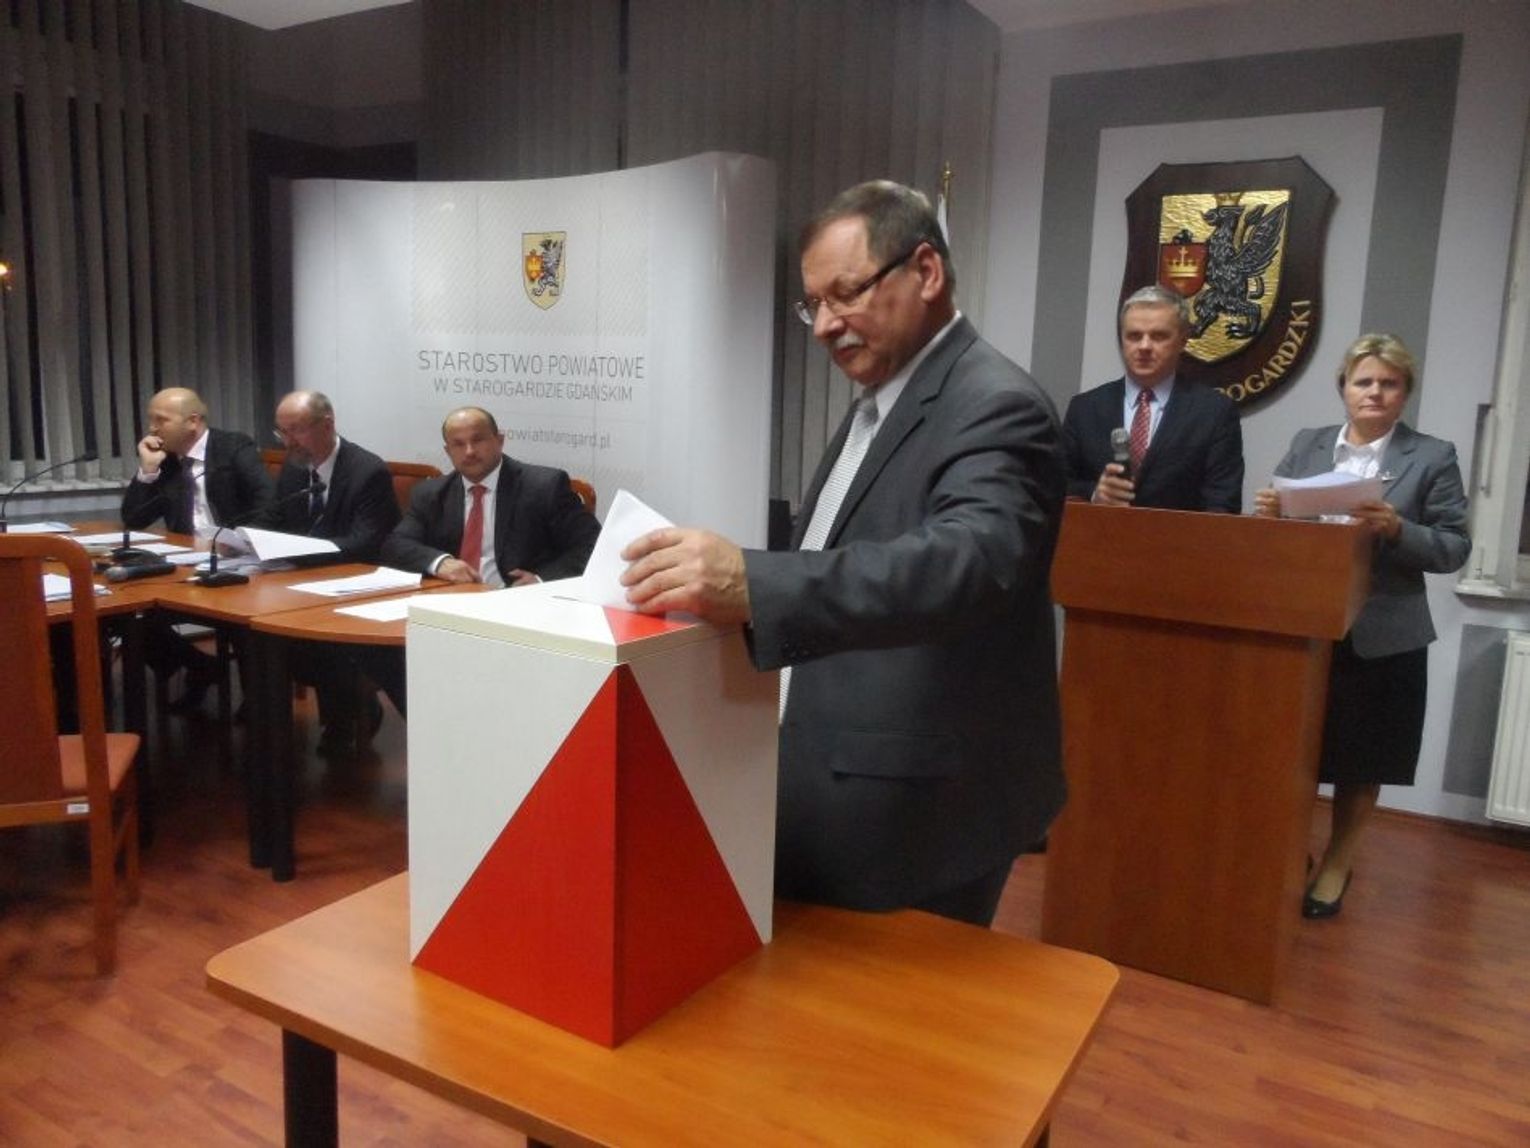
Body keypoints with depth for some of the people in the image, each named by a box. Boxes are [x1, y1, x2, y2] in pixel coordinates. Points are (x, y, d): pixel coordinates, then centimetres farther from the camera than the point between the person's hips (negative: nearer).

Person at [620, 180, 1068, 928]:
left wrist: (754, 584, -47)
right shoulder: (878, 404, 12)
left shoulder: (995, 408, -17)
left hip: (913, 816, -9)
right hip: (832, 793, 9)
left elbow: (968, 559, -36)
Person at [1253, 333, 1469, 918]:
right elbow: (1275, 525, 7)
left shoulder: (1433, 457, 0)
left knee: (1362, 759, 10)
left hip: (1382, 635, -2)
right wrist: (1268, 513, -15)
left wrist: (1397, 530, -22)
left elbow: (1454, 547, -5)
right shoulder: (1306, 445, 8)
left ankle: (1337, 862, 29)